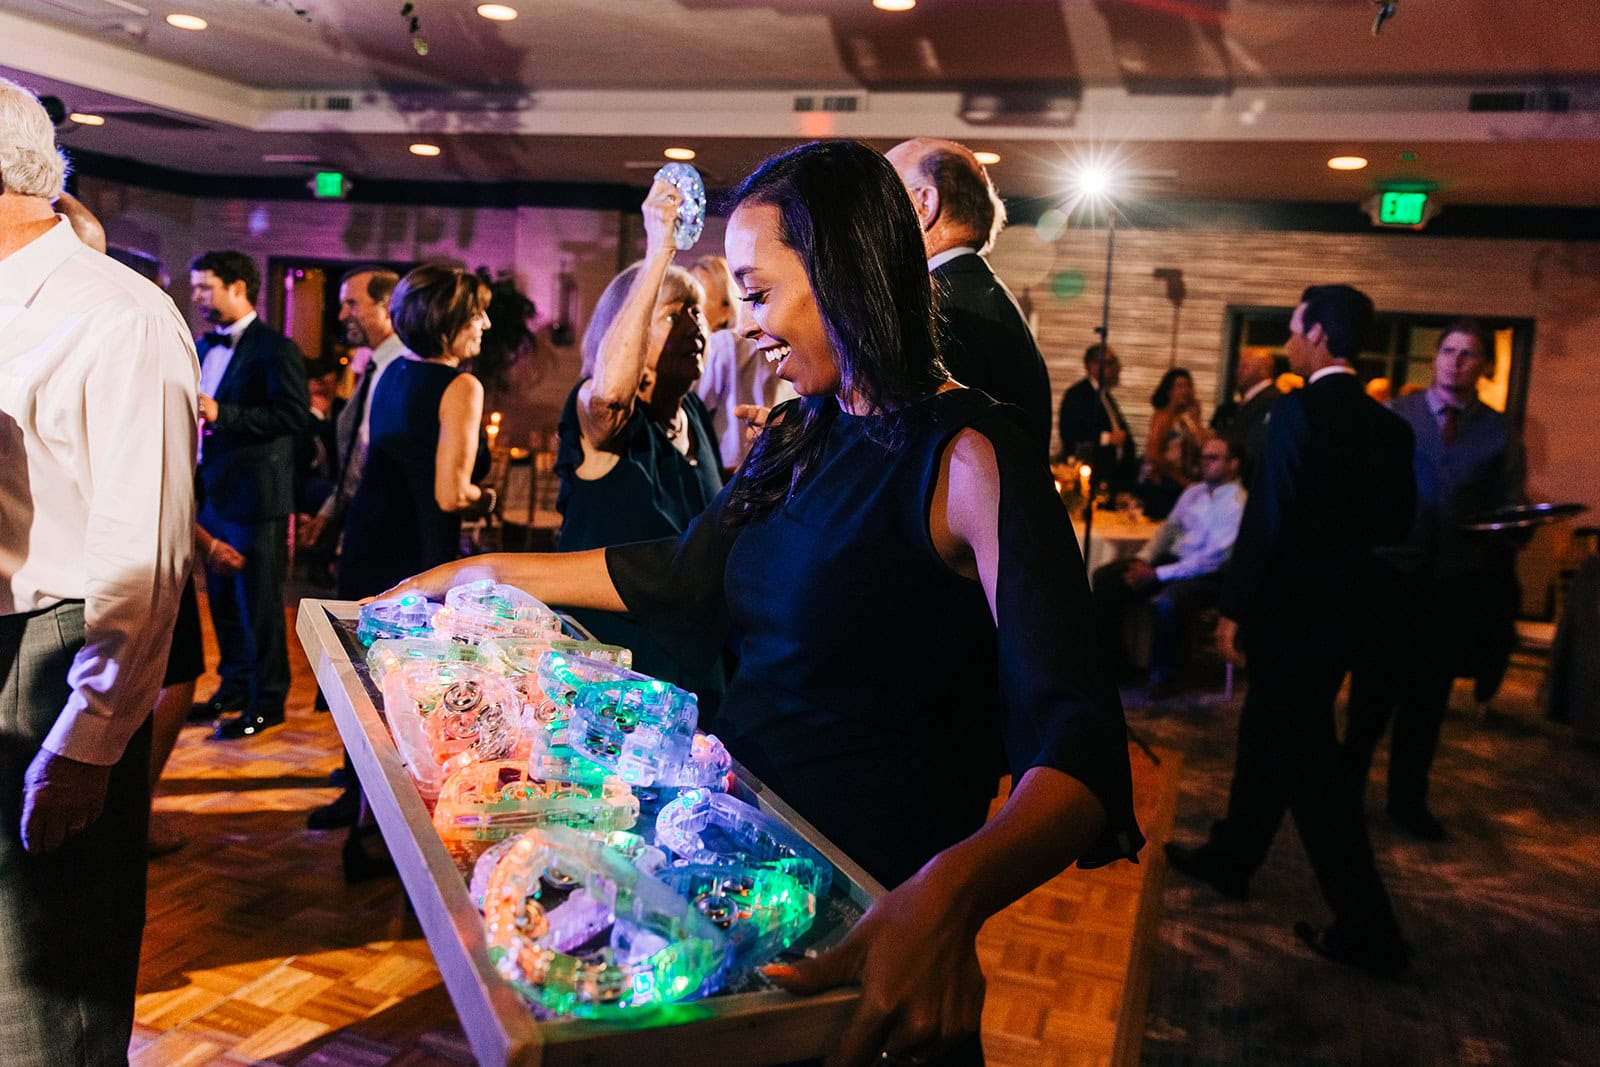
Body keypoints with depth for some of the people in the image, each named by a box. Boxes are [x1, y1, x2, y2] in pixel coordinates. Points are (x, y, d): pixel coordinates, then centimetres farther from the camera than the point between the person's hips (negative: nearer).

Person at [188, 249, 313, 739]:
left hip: (255, 496, -8)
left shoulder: (276, 349, -11)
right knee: (222, 598, 16)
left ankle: (267, 701, 10)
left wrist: (221, 414, -25)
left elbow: (296, 414, -21)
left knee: (258, 602, 0)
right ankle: (235, 685, 30)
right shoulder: (203, 347, 16)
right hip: (212, 493, 8)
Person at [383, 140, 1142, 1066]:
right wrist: (495, 572, 17)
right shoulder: (803, 439, 5)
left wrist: (951, 894, -48)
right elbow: (684, 575, 16)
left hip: (871, 915, -7)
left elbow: (1077, 741, -30)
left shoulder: (969, 457, -20)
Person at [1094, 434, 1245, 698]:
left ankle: (1163, 676, -16)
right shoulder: (1194, 492, 14)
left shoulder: (1238, 505, -12)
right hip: (1172, 558, 8)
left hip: (1208, 576, -7)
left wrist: (1157, 575, -20)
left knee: (1167, 601, -38)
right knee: (1105, 577, -11)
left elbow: (1212, 559, -18)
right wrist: (1143, 559, -3)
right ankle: (1113, 654, 1)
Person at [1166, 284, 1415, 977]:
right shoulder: (1387, 425, 5)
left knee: (1306, 756, 1)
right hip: (1345, 604, 8)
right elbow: (1395, 522, 10)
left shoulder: (1298, 411, -18)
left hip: (1292, 608, -8)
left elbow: (1265, 518, -20)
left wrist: (1234, 609, -14)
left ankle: (1367, 926, 7)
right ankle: (1231, 856, 35)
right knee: (1266, 731, 21)